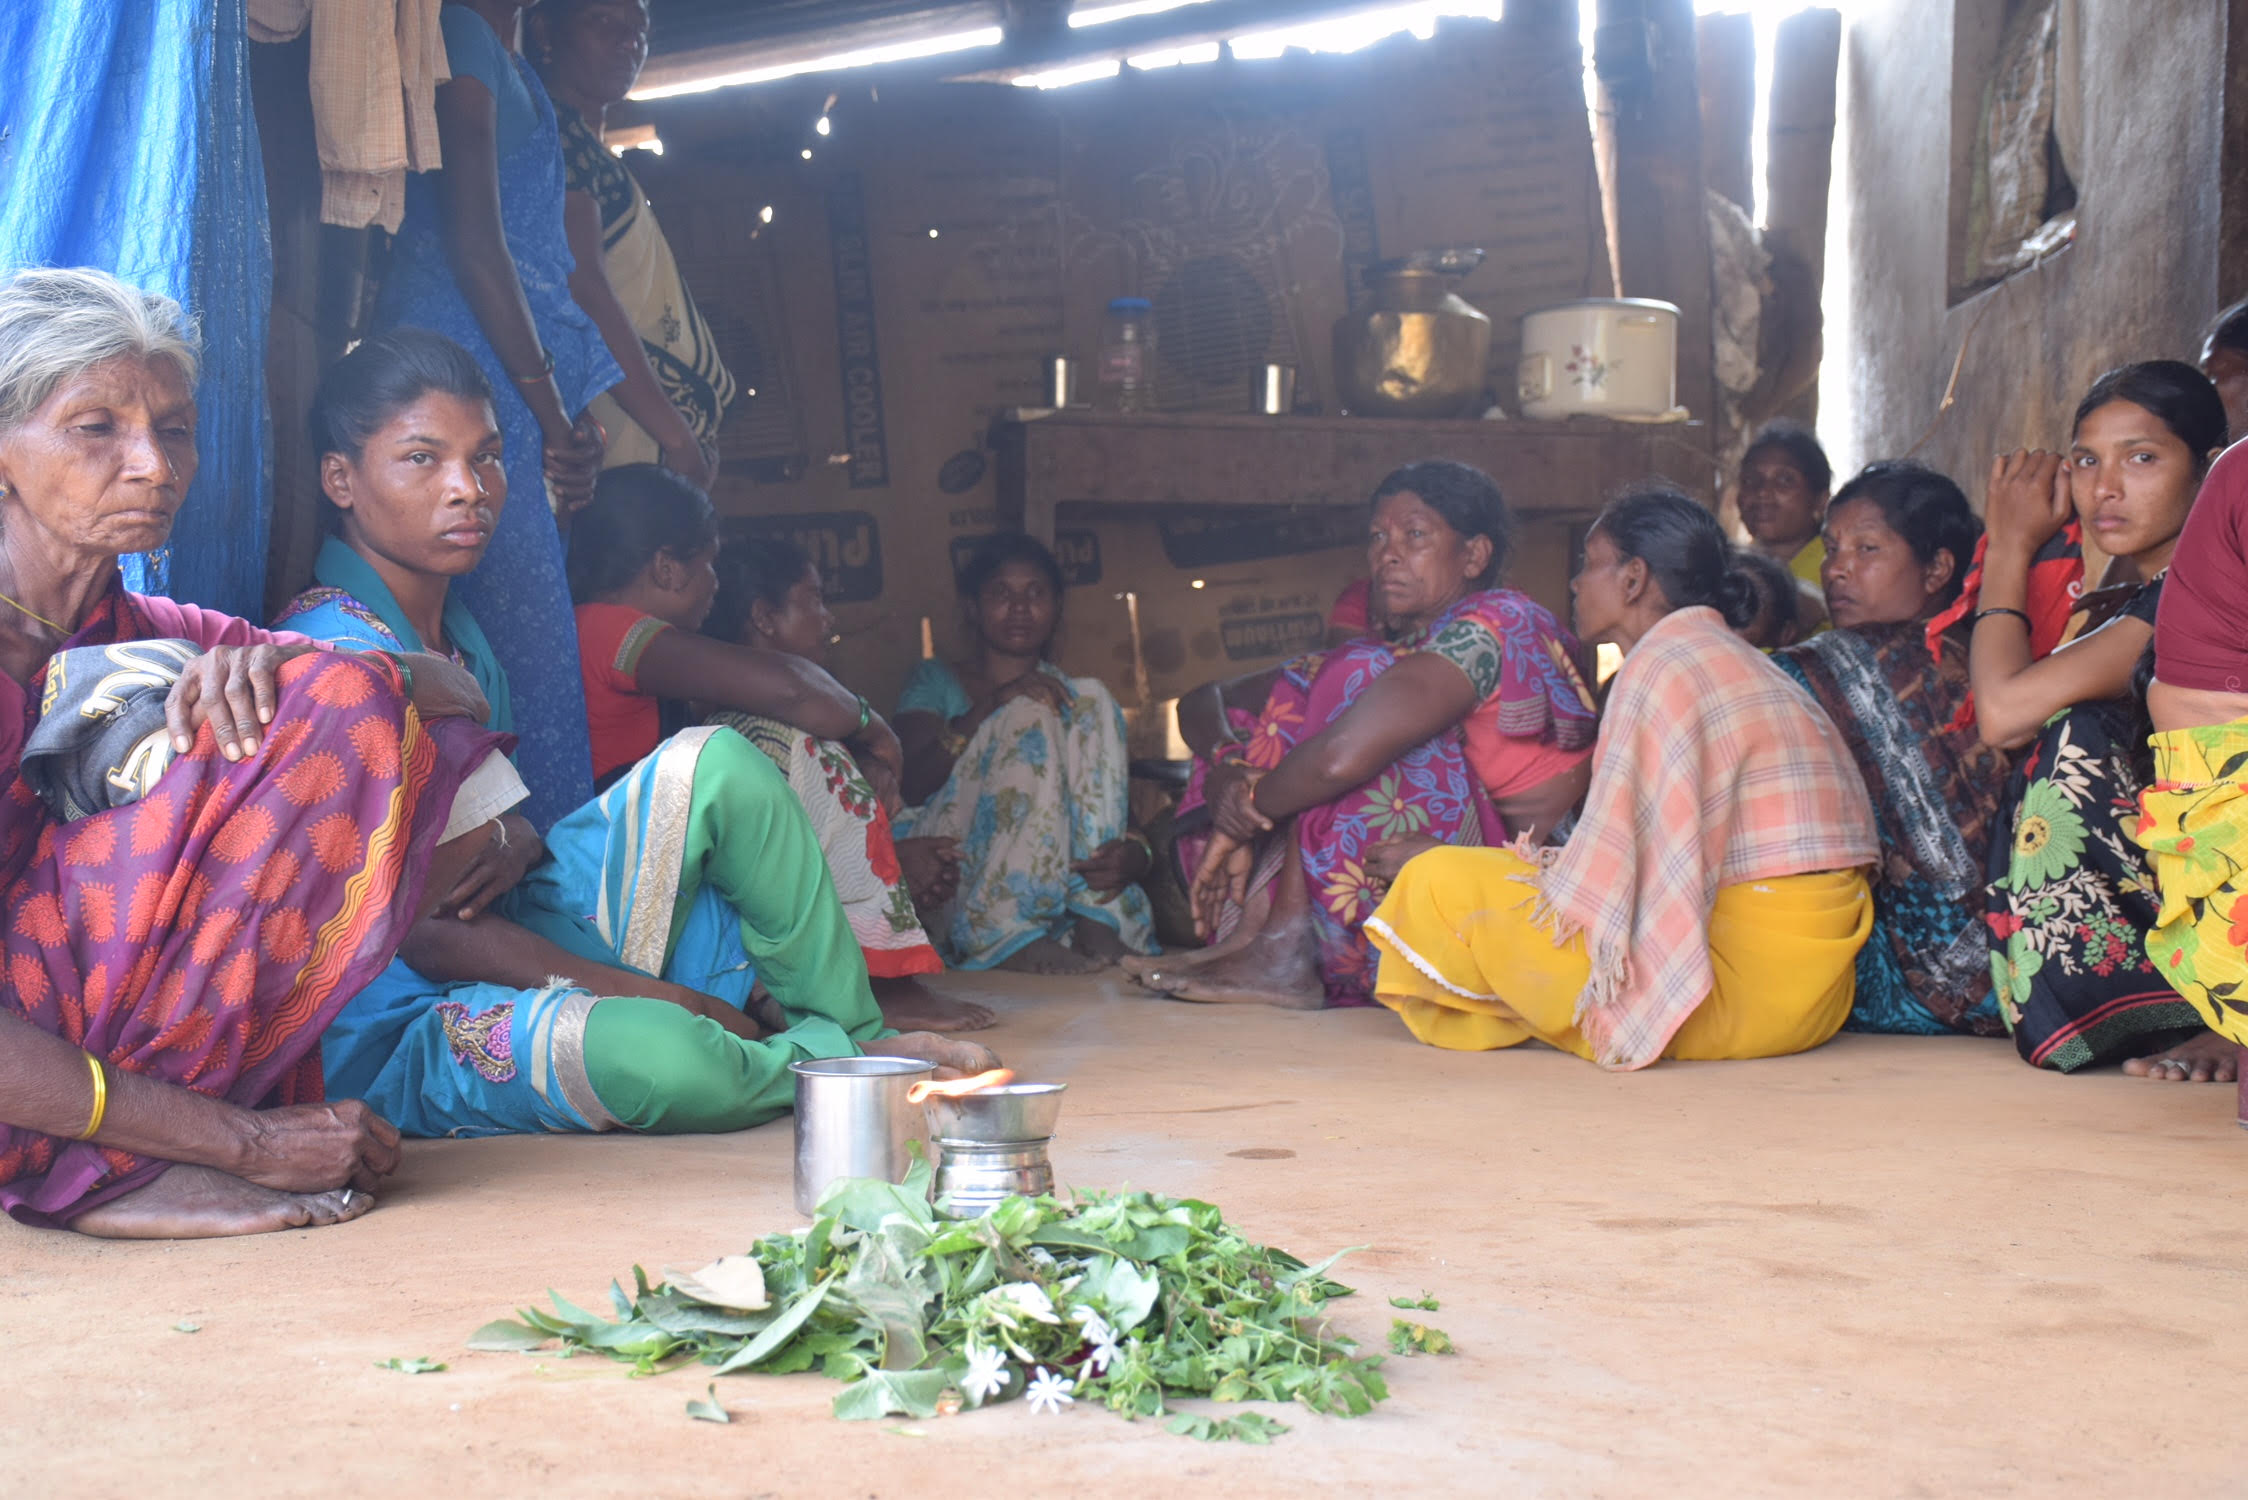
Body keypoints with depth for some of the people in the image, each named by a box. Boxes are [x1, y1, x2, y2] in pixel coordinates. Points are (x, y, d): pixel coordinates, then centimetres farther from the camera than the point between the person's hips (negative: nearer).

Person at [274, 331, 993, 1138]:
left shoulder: (451, 624, 10)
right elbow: (418, 931, -22)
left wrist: (517, 843, -9)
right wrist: (666, 998, -18)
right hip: (405, 1036, -9)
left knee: (712, 764, -4)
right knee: (649, 1052, -38)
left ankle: (860, 1034, -1)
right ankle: (842, 1067, -5)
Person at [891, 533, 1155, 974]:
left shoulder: (1074, 697, 23)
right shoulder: (937, 682, 16)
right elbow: (910, 786, -4)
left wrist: (1136, 852, -17)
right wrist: (989, 707, -16)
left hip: (1053, 884, 3)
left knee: (1091, 698, -10)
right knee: (1031, 716, -19)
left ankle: (1095, 923, -26)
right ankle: (1002, 940, -33)